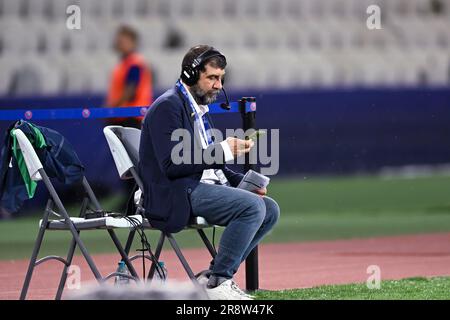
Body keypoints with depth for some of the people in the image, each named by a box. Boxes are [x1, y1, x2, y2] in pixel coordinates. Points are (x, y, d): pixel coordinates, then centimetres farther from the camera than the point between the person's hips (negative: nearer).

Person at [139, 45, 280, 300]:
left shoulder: (199, 107, 20)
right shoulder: (168, 107, -11)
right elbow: (172, 164, -21)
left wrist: (244, 182, 7)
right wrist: (223, 150, -22)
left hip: (204, 186, 10)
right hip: (177, 194, -10)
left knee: (270, 209, 0)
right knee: (253, 206, -24)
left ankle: (216, 276, -1)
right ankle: (217, 281, -17)